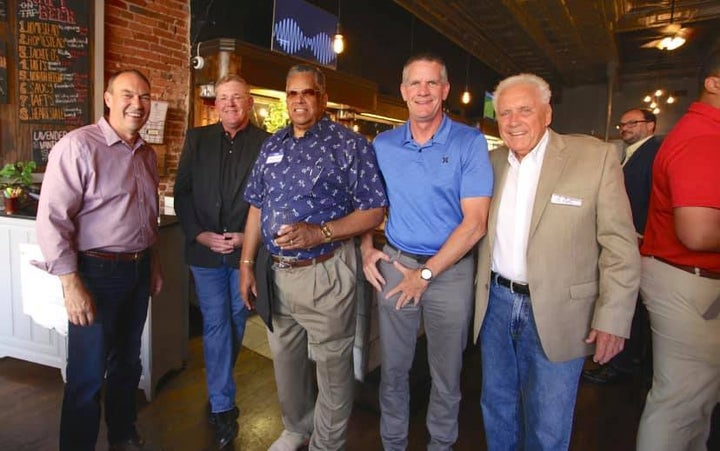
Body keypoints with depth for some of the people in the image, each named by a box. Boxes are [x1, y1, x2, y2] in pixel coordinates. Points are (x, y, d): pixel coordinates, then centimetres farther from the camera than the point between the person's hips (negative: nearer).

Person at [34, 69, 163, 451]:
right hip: (97, 272, -7)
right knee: (87, 375, 5)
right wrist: (72, 286, -20)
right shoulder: (77, 146, -14)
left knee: (128, 362, 21)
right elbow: (52, 220, -18)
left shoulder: (147, 154, 9)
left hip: (138, 271, 7)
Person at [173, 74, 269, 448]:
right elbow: (181, 193, 4)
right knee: (216, 325, 4)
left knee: (235, 322, 14)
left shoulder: (266, 143, -2)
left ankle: (220, 388, 39)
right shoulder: (197, 139, 4)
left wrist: (248, 236, -11)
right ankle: (222, 407, 17)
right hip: (205, 250, 0)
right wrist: (200, 234, -7)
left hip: (246, 250, 0)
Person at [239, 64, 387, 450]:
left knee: (332, 368, 8)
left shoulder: (349, 145, -7)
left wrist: (319, 233, -23)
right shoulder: (272, 146, 10)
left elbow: (373, 211, -11)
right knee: (285, 361, 21)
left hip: (326, 273, -5)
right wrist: (247, 264, 8)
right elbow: (257, 208, 13)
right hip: (275, 271, 6)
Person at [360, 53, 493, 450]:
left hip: (451, 269, -2)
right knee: (392, 367, 13)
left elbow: (475, 222, -13)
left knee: (446, 374, 14)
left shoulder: (470, 143, -8)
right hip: (395, 265, 3)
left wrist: (426, 273, -14)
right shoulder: (383, 144, 3)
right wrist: (367, 250, -1)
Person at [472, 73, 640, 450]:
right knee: (496, 407, 20)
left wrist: (613, 318, -12)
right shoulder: (491, 162, 4)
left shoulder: (596, 157, -10)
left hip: (556, 313, -4)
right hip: (496, 303, 4)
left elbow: (620, 245, -10)